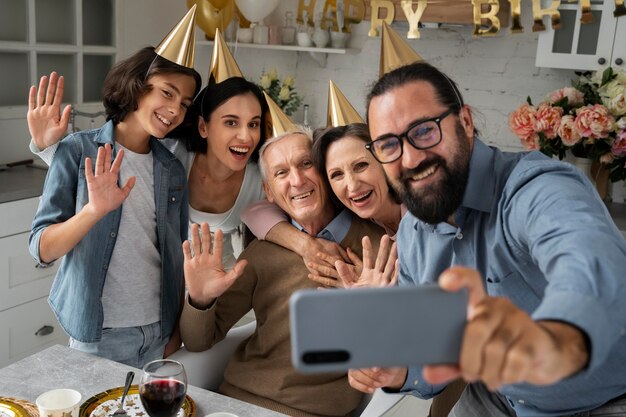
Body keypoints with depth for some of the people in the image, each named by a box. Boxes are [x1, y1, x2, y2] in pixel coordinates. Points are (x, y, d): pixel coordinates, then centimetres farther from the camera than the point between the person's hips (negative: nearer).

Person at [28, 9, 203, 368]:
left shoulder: (173, 169, 2)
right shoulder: (78, 151, -9)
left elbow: (179, 257, 7)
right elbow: (42, 250, -13)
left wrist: (177, 334, 4)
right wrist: (94, 211, -30)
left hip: (160, 333, 3)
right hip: (97, 336, -3)